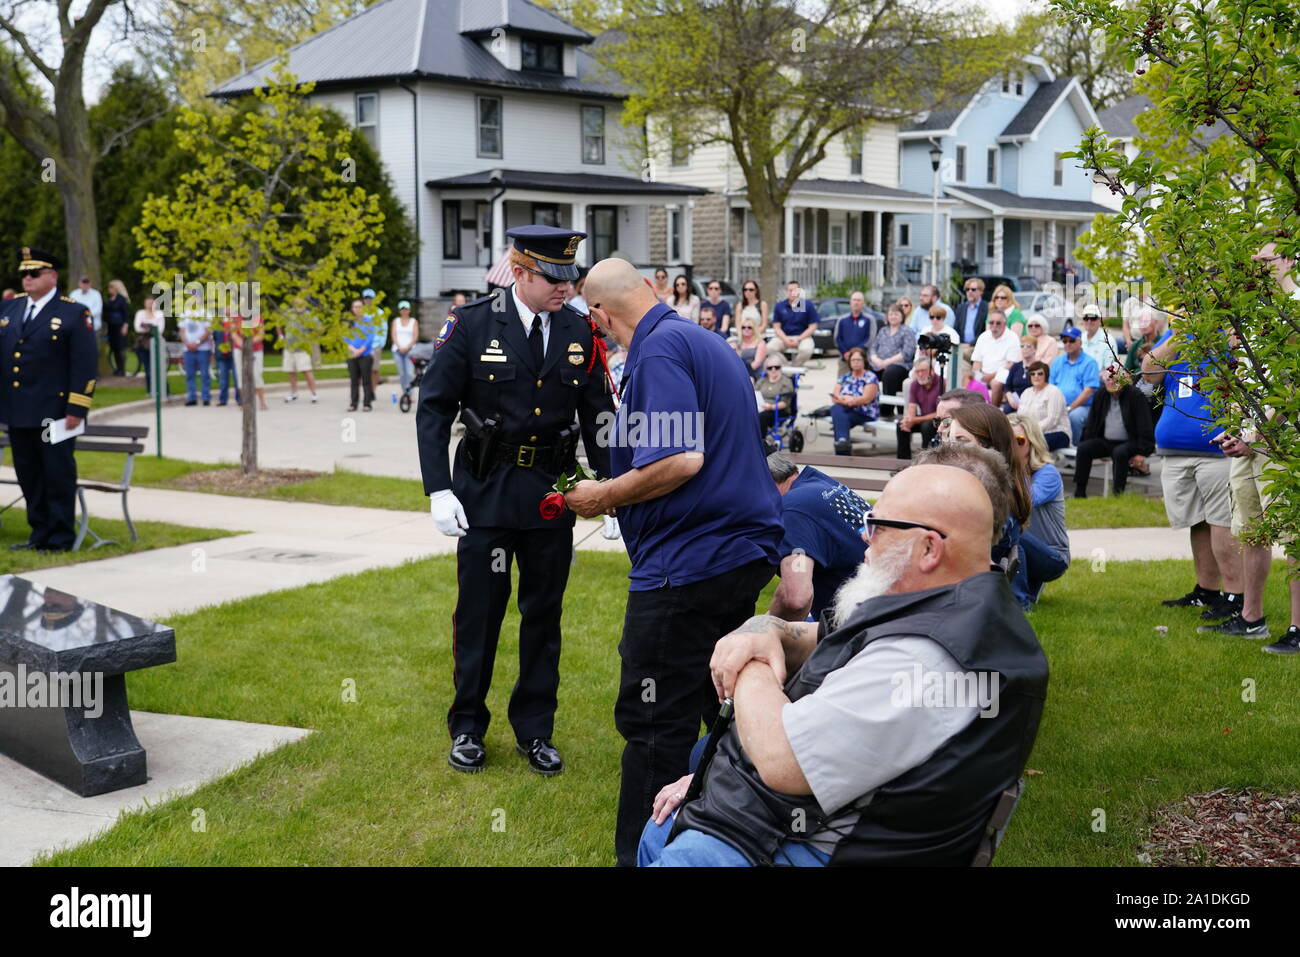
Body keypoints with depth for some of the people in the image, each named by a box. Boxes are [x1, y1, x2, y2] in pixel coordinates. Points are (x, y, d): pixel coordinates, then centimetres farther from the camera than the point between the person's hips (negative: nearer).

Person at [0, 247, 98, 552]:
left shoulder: (74, 313, -5)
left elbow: (85, 364, -9)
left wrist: (76, 410, -14)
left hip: (54, 412, -6)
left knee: (58, 474, 2)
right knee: (29, 475, 12)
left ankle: (60, 538, 11)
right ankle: (39, 533, 22)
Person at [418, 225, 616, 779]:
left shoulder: (580, 333, 1)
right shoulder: (471, 325, -8)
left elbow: (598, 416, 7)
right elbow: (433, 407, -5)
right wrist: (438, 490, -12)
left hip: (552, 493, 3)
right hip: (484, 492, -2)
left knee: (544, 613, 10)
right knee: (478, 611, 5)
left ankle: (535, 729, 24)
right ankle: (468, 727, 22)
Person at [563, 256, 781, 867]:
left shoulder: (659, 348, -14)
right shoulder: (703, 340, 16)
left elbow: (682, 460, -23)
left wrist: (605, 496, -9)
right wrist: (618, 492, 25)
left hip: (690, 560, -10)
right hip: (745, 548, 10)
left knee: (655, 724, -2)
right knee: (727, 711, 21)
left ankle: (641, 854, 6)